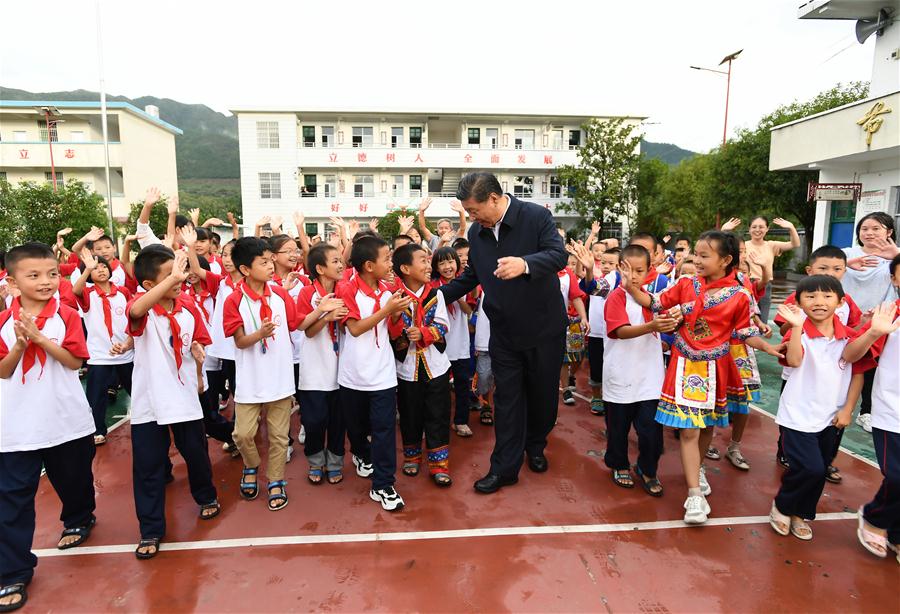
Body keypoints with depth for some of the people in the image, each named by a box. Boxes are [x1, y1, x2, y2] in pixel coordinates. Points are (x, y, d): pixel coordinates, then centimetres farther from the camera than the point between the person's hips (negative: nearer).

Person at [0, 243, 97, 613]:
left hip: (67, 420, 0)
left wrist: (41, 337, -22)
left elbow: (74, 361, -12)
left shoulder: (67, 316, -5)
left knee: (73, 480, 19)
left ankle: (79, 520, 48)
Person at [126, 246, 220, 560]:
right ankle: (151, 530, 23)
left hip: (184, 394, 3)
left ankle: (206, 496, 43)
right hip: (149, 400, -3)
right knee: (148, 465, 8)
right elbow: (135, 311, -43)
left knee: (196, 453, 17)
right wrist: (173, 279, -48)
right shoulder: (141, 306, -15)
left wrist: (199, 354, -3)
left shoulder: (188, 305, -3)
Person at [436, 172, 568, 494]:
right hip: (503, 331, 3)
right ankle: (504, 467, 16)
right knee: (507, 398, 6)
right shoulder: (476, 232, 2)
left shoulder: (537, 216, -14)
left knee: (543, 392, 13)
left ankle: (535, 446, 39)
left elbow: (559, 255, -25)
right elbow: (471, 275, 12)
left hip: (544, 327, -3)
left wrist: (525, 263, -44)